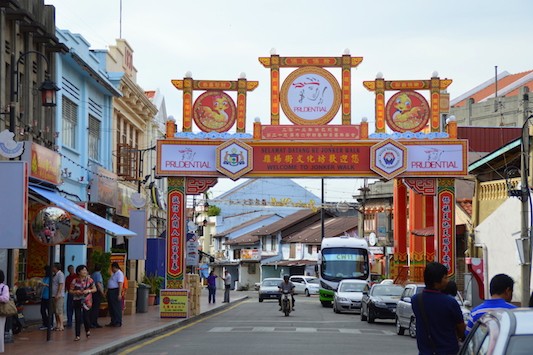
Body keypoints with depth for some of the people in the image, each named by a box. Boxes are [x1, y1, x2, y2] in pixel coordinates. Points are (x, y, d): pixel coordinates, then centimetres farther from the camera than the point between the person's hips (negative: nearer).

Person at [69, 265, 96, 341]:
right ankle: (77, 335, 5)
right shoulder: (75, 281, -1)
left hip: (86, 301, -1)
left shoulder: (89, 280, -1)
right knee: (78, 318, -2)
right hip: (77, 301, 1)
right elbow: (70, 291, 4)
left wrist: (89, 290, -15)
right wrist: (76, 292, -15)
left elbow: (95, 289, 4)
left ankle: (88, 330, 27)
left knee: (86, 317, -4)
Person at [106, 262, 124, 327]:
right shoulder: (114, 274, 19)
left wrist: (119, 294, -25)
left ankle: (118, 322, 0)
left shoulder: (119, 273, -12)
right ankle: (113, 322, 18)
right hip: (111, 292, 10)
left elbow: (120, 284, -20)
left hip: (115, 292, -10)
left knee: (117, 308, -5)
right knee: (111, 308, 12)